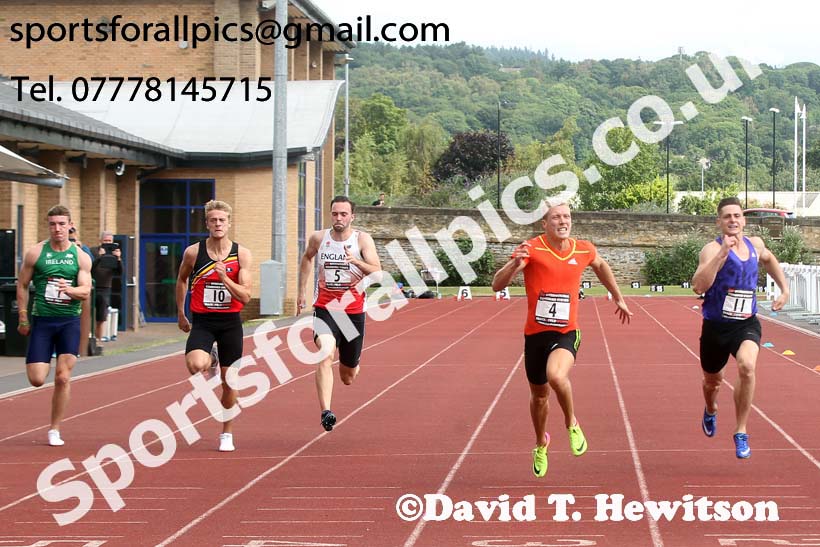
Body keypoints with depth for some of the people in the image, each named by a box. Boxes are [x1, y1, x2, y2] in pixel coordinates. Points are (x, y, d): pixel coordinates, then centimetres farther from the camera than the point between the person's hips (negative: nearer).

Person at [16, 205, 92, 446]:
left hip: (69, 321, 0)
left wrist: (69, 289, -26)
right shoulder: (35, 253, 0)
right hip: (42, 320, 0)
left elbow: (86, 291, -5)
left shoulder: (81, 257, 2)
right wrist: (23, 318, 4)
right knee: (37, 379, -7)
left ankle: (54, 430, 5)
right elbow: (22, 285, 7)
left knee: (63, 377, -7)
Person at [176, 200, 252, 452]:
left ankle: (227, 434, 26)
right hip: (202, 321, 0)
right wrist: (180, 313, 18)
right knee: (195, 365, -29)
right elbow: (181, 280, 16)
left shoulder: (242, 254, -5)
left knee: (229, 382, 6)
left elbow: (245, 296, -10)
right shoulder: (193, 252, -4)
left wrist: (225, 279, -25)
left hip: (230, 322, 0)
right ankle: (210, 361, 10)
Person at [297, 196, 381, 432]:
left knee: (348, 378, 12)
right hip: (324, 309, 0)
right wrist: (301, 291, 22)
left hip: (353, 311, 0)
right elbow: (307, 258, 23)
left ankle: (353, 363, 51)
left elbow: (378, 273, -13)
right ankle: (326, 412, -35)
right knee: (326, 355, -29)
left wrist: (357, 262, -31)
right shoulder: (318, 238, 1)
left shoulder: (362, 240, -6)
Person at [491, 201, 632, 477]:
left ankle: (572, 424, -2)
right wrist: (515, 263, -38)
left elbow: (600, 265, 25)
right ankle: (541, 444, 47)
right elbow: (497, 285, -19)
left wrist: (618, 298, 29)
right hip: (535, 334, 0)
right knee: (539, 395, 17)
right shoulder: (532, 248, -12)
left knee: (556, 376, -31)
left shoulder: (583, 249, -2)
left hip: (566, 333, 0)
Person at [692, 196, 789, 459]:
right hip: (716, 326, -2)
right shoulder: (712, 249, -16)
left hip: (747, 324, 2)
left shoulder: (755, 244, 2)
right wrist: (722, 253, -38)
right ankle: (710, 412, 57)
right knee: (712, 380, 19)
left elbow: (768, 259, 29)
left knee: (747, 366, -28)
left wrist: (784, 289, 19)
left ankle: (741, 433, -17)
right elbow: (698, 286, -33)